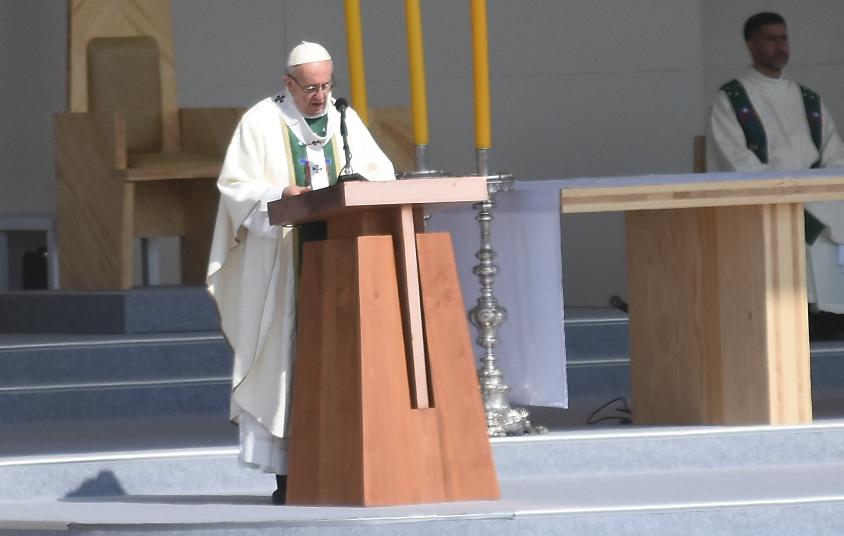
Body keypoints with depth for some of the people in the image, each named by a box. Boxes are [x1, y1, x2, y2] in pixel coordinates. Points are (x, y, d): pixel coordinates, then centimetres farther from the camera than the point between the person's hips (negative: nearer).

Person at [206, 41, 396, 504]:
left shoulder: (345, 120, 13)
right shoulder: (260, 123, 0)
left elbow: (381, 171, 12)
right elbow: (234, 185, -4)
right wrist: (279, 196, -20)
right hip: (283, 265, -4)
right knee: (286, 360, -7)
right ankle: (287, 477, -6)